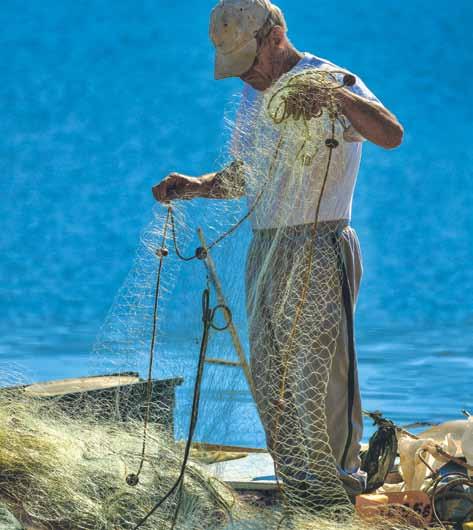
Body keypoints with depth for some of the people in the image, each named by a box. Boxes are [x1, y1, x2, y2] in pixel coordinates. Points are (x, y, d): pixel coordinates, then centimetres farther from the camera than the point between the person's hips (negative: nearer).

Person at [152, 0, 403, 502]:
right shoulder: (253, 94, 16)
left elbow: (392, 135, -27)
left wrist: (336, 96, -42)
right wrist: (195, 186, 5)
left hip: (320, 248, -8)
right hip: (266, 249, 8)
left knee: (325, 368, -9)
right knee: (267, 375, 10)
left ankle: (343, 476, 0)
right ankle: (292, 482, 19)